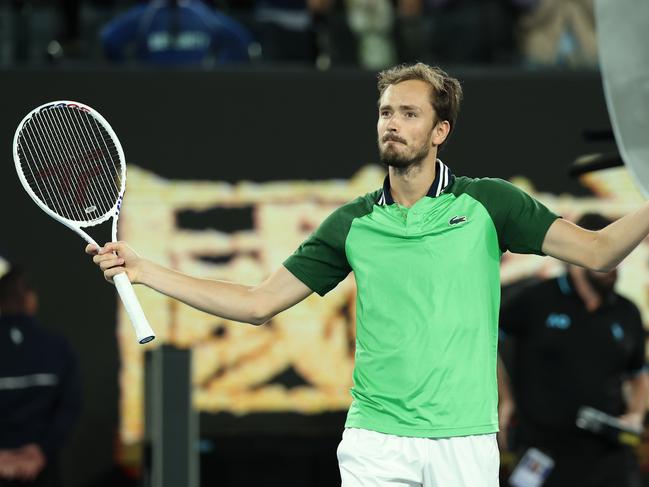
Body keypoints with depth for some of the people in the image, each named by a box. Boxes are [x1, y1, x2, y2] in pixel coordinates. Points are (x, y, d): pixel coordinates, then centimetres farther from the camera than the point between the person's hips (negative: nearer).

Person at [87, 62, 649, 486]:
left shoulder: (487, 204, 3)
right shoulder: (353, 225, 8)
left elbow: (597, 250, 1)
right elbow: (258, 302, 11)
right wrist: (145, 271, 5)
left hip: (464, 442, -1)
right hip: (376, 441, 1)